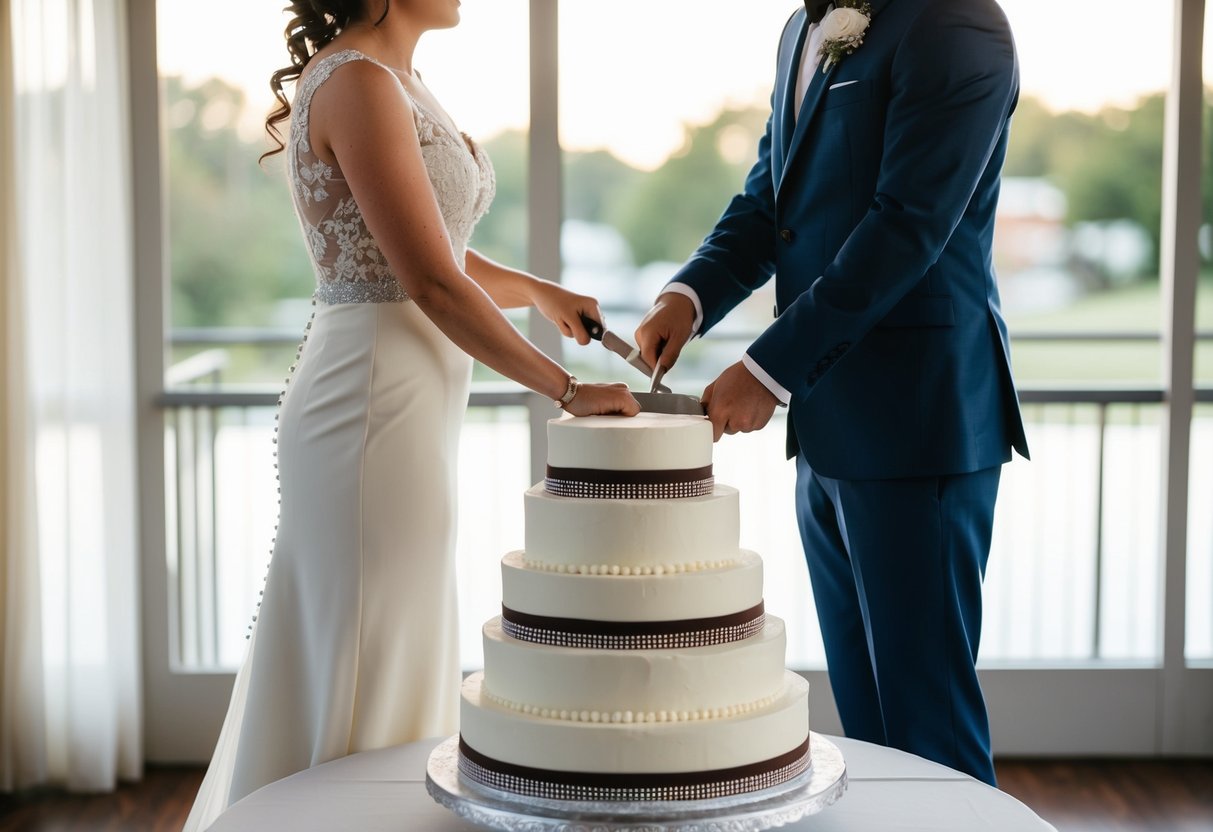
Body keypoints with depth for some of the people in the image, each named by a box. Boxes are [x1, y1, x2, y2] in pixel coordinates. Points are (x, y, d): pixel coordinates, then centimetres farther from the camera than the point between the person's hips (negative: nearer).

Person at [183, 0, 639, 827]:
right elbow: (431, 282, -20)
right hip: (374, 407, -10)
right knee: (368, 681, 1)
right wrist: (567, 390, -16)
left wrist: (539, 292, 15)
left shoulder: (398, 80, 13)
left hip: (410, 400, 10)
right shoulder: (356, 82, -16)